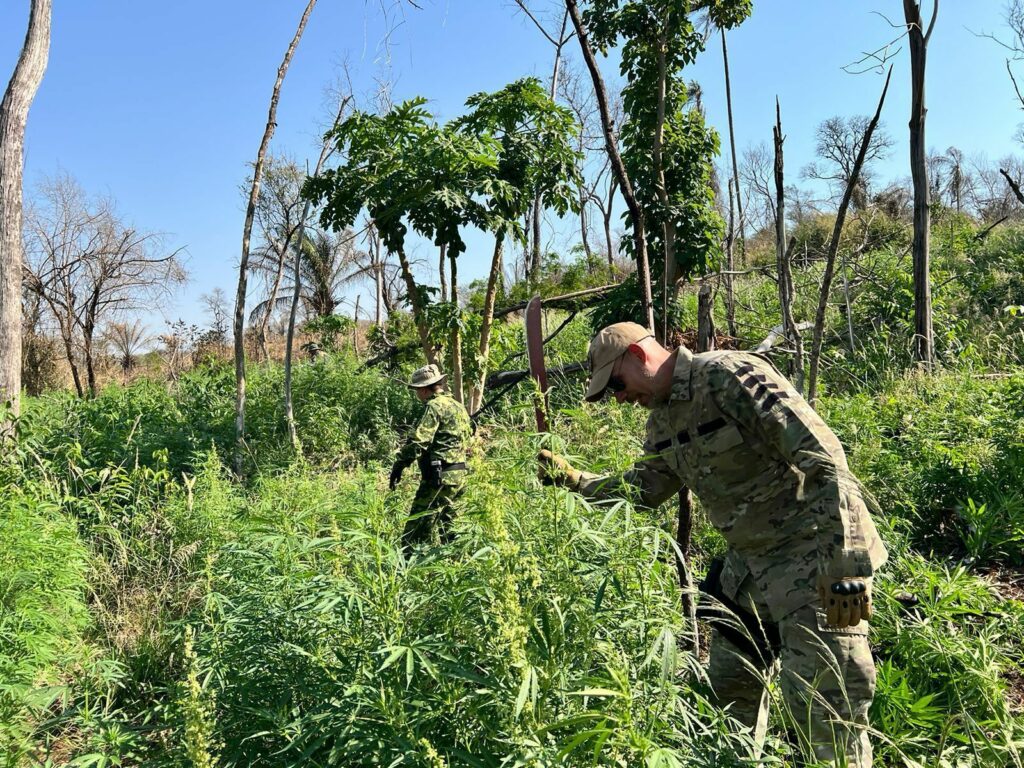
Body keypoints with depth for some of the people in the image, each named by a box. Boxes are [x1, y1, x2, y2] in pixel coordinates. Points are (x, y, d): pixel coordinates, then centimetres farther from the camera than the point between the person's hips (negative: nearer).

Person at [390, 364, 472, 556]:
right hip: (459, 474, 9)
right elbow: (469, 435, 22)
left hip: (439, 476, -9)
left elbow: (418, 441, -19)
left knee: (417, 527, -6)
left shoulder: (435, 406, -12)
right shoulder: (458, 406, 17)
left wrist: (399, 466, -13)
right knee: (445, 525, 17)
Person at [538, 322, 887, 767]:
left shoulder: (733, 376, -20)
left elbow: (825, 459, -23)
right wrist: (573, 480, 8)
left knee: (823, 704, -4)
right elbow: (638, 492, 20)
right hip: (749, 563, 9)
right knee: (728, 689, 17)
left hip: (814, 557, -8)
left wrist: (845, 565, -26)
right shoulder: (662, 423, 7)